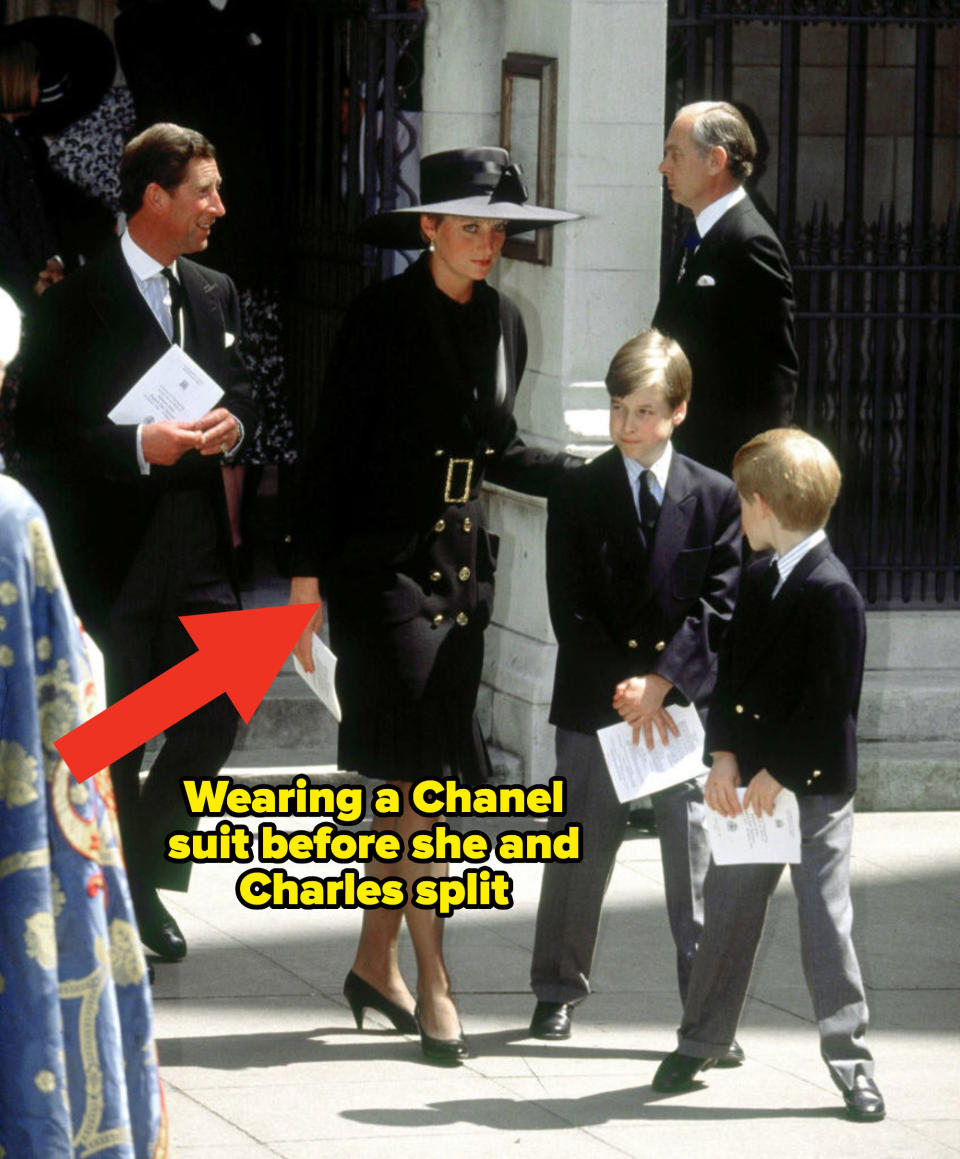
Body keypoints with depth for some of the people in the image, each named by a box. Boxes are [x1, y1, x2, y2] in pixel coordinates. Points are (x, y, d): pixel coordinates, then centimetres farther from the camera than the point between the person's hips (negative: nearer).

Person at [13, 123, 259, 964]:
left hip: (197, 547, 5)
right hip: (111, 551, -5)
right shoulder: (78, 302, -7)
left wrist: (232, 425, -2)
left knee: (219, 715, -2)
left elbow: (241, 394, 21)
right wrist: (138, 446, -20)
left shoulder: (215, 295, 13)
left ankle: (142, 866, 18)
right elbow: (42, 428, -10)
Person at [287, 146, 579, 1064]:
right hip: (380, 565, -6)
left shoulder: (503, 322, 10)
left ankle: (374, 962, 18)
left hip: (463, 567, 6)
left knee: (415, 779, 8)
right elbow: (333, 445, -8)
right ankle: (431, 981, -5)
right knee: (421, 775, -9)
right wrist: (307, 571, -11)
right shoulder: (384, 316, -9)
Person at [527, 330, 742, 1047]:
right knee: (580, 852, 6)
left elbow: (717, 607, -3)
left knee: (696, 859, 0)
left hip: (687, 701, 0)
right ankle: (558, 993, 20)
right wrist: (624, 688, -12)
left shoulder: (716, 498, 3)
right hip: (595, 705, 1)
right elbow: (570, 610, -2)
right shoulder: (578, 496, 3)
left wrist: (661, 681, -14)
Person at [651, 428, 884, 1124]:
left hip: (815, 785, -7)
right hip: (751, 779, 7)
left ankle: (850, 1059, 5)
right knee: (729, 909, 12)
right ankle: (701, 1042, 23)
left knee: (825, 919, -3)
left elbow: (831, 700, -18)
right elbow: (730, 671, 8)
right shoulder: (757, 579, 9)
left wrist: (778, 773, -17)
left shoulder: (831, 592, -17)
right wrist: (725, 757, -5)